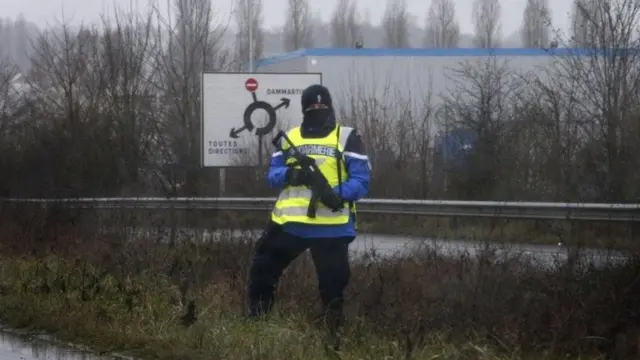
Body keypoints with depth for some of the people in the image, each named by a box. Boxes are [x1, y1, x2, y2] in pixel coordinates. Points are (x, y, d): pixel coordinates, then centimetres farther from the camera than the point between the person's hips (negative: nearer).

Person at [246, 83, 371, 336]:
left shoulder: (347, 137, 2)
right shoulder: (290, 137, 14)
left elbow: (361, 180, -5)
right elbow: (273, 174, 11)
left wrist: (340, 194, -23)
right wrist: (289, 174, -12)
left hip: (332, 225, -3)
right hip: (289, 221, 3)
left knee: (333, 283, 3)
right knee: (262, 269, 7)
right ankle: (255, 323, 19)